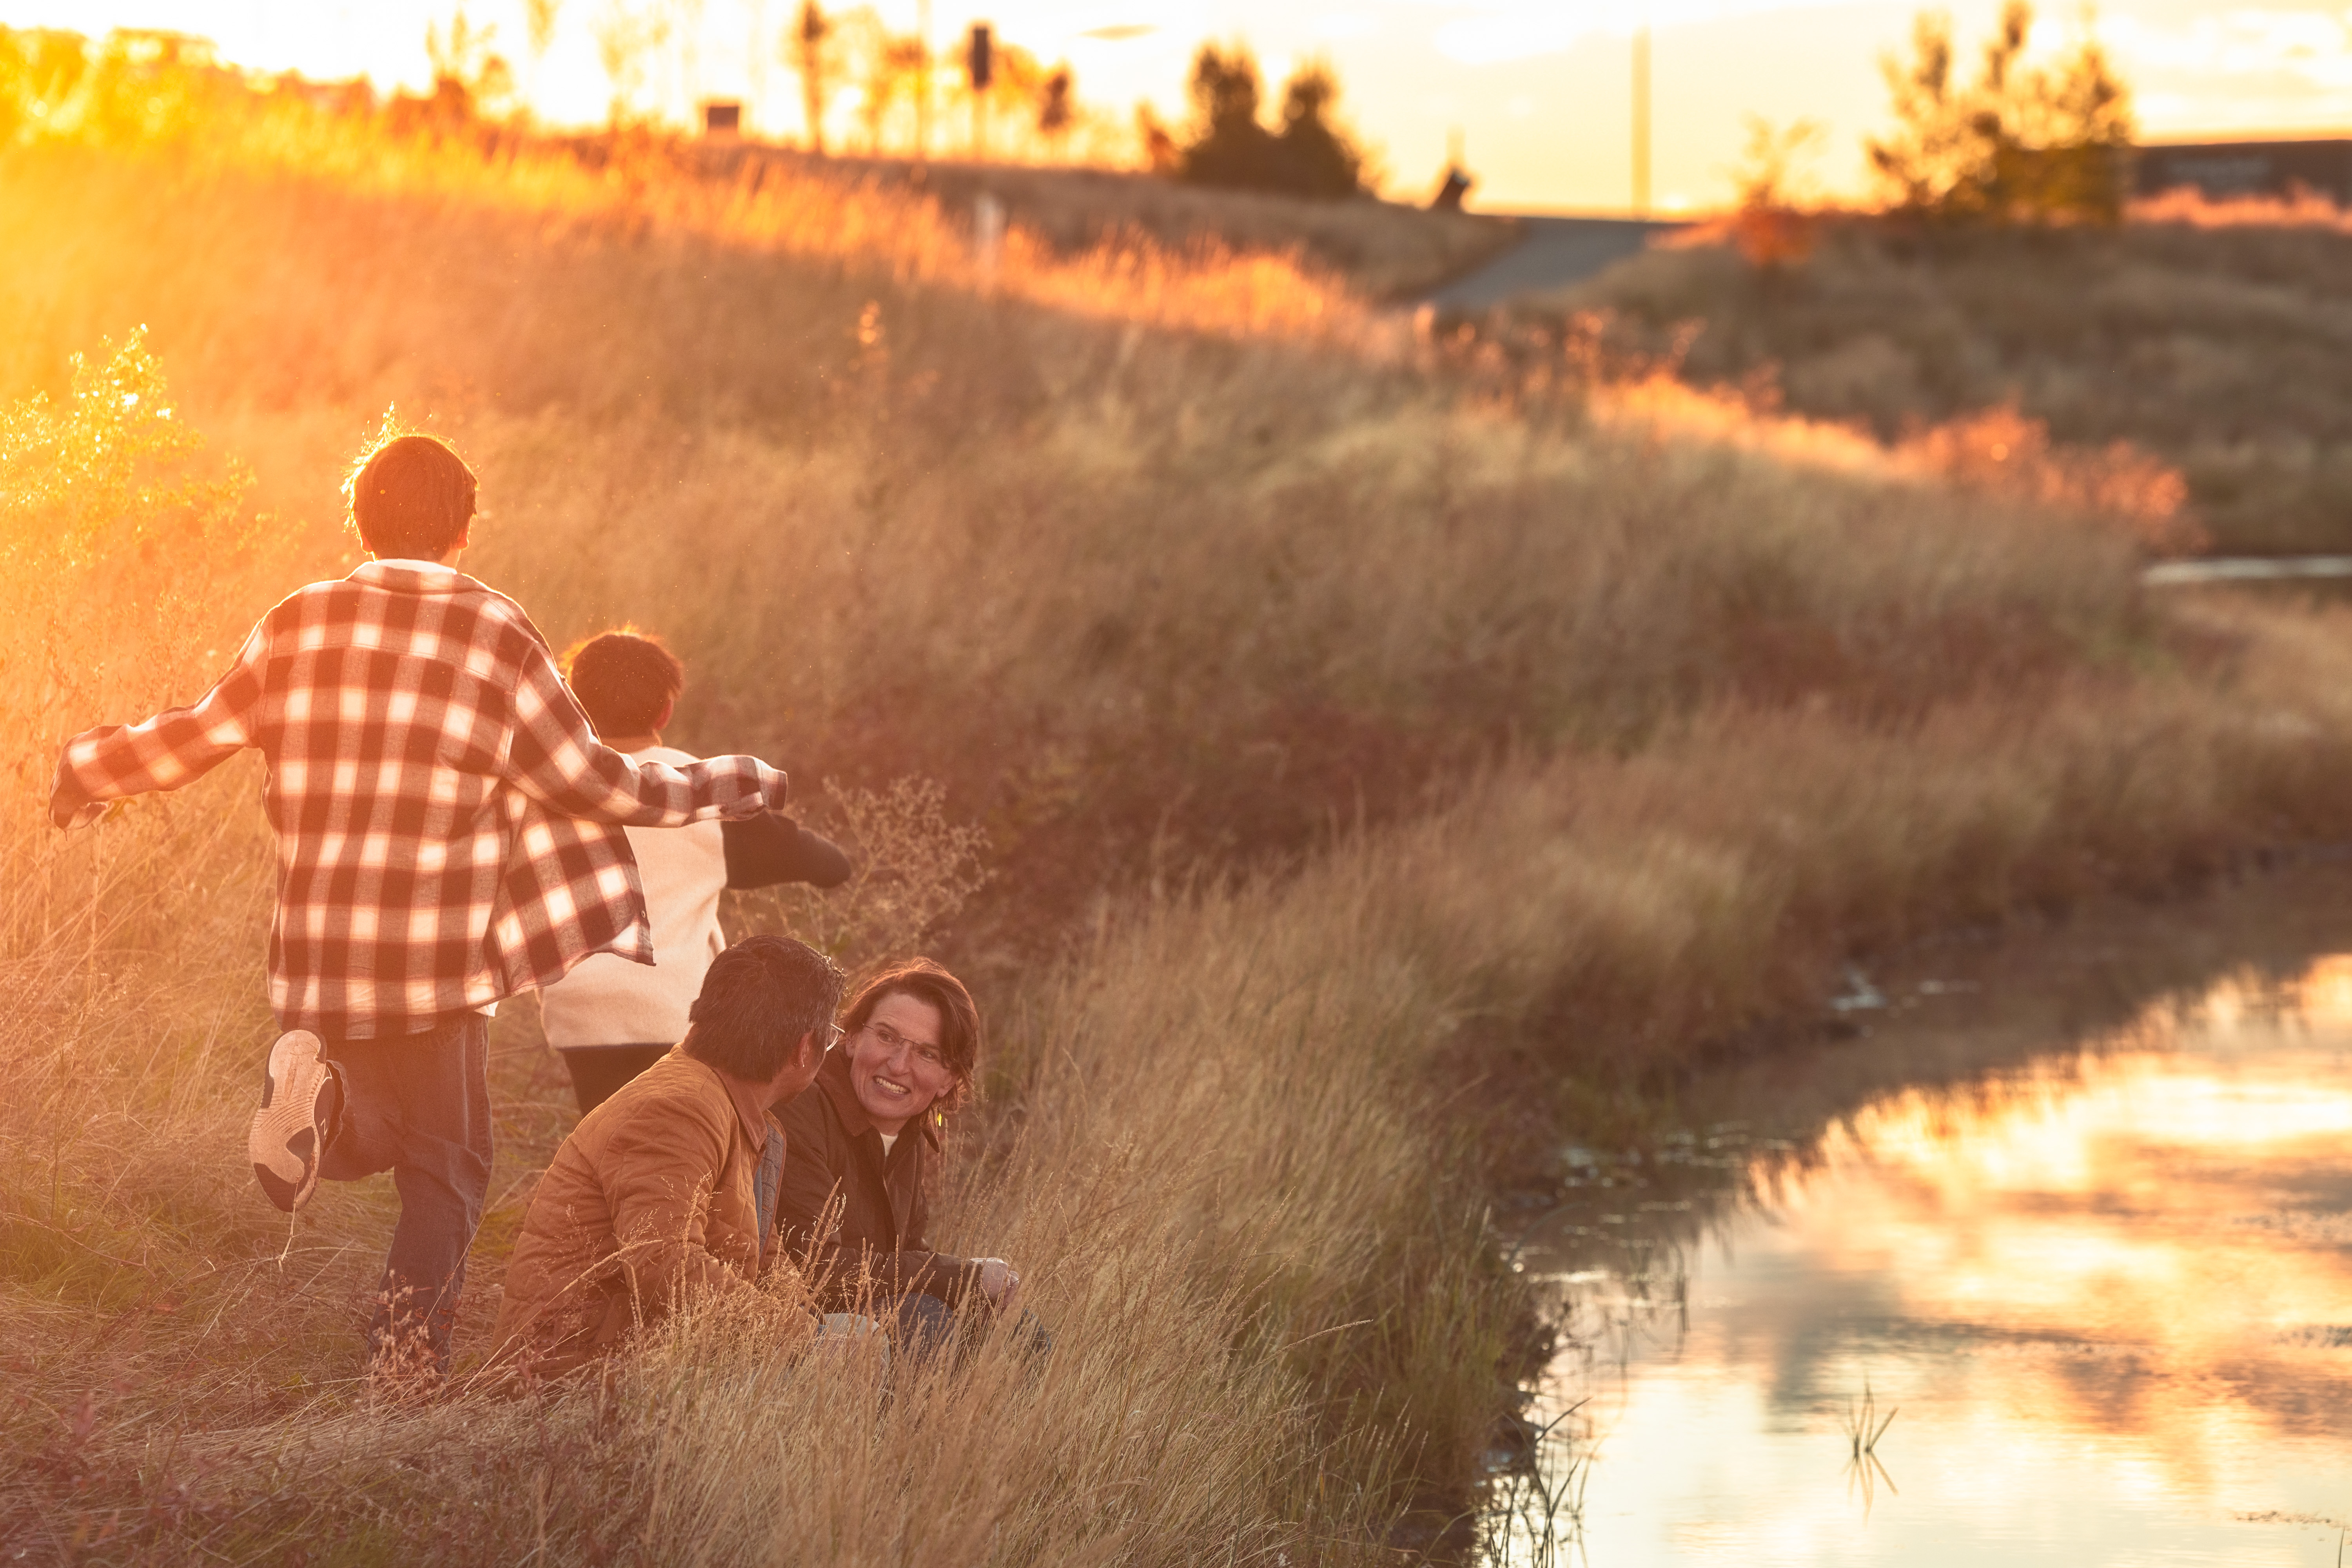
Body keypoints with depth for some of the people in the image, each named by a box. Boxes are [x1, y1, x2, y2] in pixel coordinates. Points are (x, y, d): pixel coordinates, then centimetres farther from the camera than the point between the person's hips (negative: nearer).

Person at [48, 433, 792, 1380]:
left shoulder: (300, 623, 4)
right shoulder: (495, 635, -4)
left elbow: (197, 736, 13)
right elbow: (593, 785, -2)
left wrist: (86, 771, 32)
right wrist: (735, 785, 12)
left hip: (317, 956, 3)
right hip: (437, 964, -3)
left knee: (363, 1141, 22)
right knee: (446, 1167, 11)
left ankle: (315, 1090, -11)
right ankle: (408, 1359, -3)